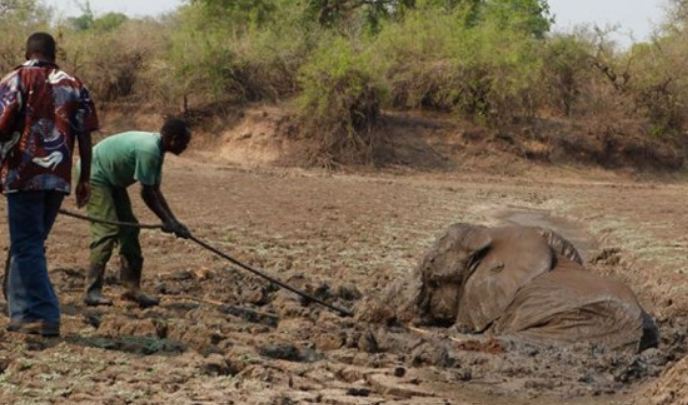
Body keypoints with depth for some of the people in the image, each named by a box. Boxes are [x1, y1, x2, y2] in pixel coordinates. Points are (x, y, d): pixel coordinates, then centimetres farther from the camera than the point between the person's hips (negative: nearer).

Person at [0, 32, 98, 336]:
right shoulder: (75, 86, 10)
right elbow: (85, 137, 6)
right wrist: (84, 180, 10)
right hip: (58, 179, 5)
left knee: (27, 246, 0)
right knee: (29, 244, 18)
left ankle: (44, 316, -6)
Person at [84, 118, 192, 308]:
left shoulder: (156, 150, 2)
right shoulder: (148, 150, -29)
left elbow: (155, 191, 7)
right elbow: (147, 193, -24)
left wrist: (173, 221, 3)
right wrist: (167, 221, -15)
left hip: (111, 180, 11)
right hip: (94, 176, -11)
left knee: (129, 228, 6)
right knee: (107, 230, -17)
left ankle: (132, 287, 9)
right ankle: (92, 291, -16)